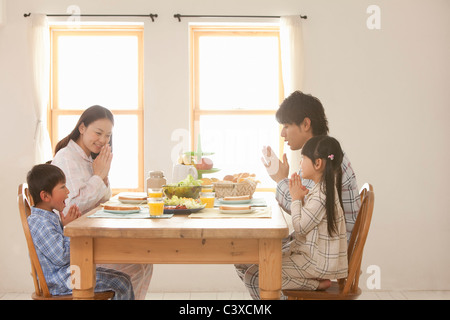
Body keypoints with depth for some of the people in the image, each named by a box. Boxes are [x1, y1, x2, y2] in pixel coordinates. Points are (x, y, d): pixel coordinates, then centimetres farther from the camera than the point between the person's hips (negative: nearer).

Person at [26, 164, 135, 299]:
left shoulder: (50, 217, 11)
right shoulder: (39, 224, -22)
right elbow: (62, 258, -24)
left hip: (70, 270, 11)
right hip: (61, 282, -11)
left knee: (124, 279, 7)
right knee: (122, 284, -15)